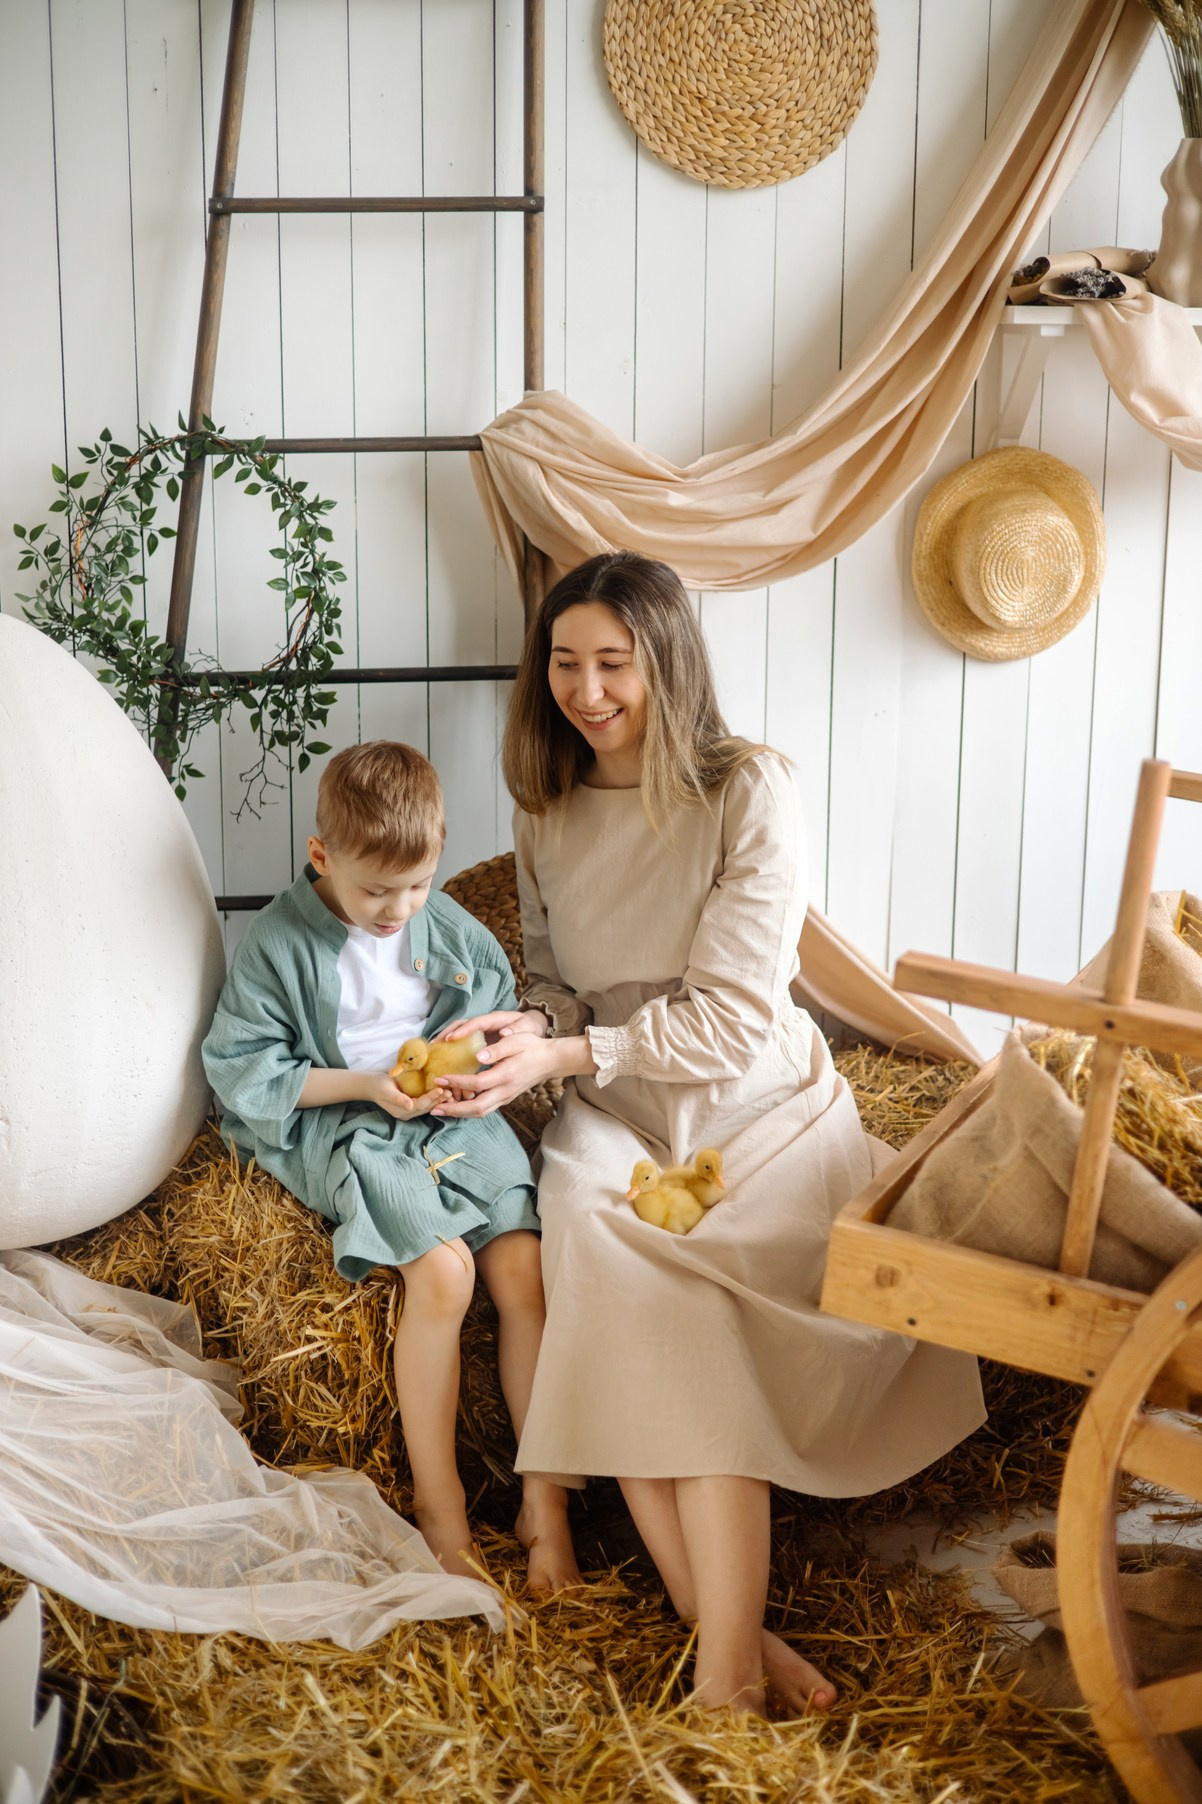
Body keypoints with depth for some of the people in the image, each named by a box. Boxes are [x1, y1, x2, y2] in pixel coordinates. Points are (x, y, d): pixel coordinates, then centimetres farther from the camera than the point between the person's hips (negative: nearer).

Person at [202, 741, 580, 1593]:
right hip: (343, 1131, -4)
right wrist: (365, 1084, -14)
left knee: (524, 1266, -19)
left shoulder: (452, 929, 6)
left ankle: (546, 1498, -9)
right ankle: (440, 1506, -13)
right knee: (444, 1271, -28)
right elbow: (244, 1070, -6)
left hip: (456, 1117, 4)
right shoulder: (280, 941, -5)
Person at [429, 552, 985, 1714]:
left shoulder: (748, 793, -11)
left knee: (677, 1323, -29)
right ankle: (741, 1639, -23)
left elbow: (729, 1016, -16)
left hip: (757, 1108, -4)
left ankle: (724, 1673, -22)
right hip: (615, 1112, 4)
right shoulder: (548, 807, 7)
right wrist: (529, 1035, -10)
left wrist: (564, 1056, -26)